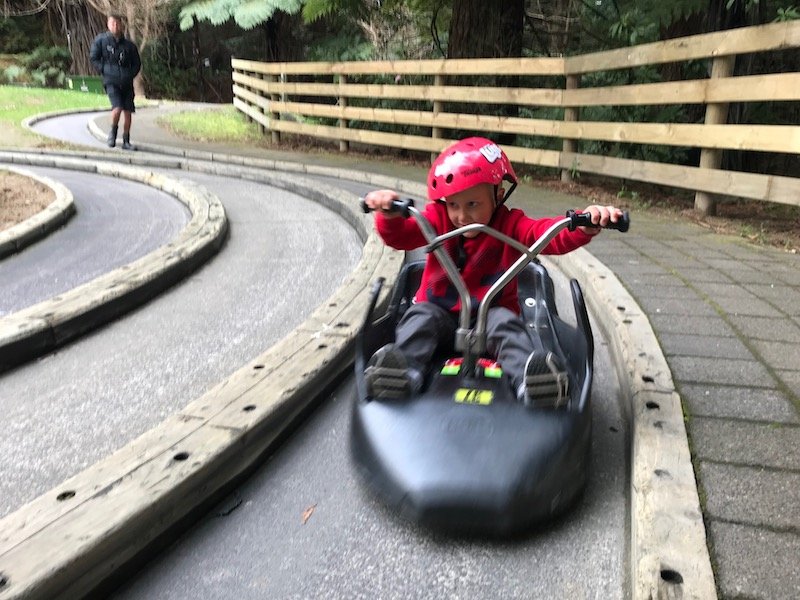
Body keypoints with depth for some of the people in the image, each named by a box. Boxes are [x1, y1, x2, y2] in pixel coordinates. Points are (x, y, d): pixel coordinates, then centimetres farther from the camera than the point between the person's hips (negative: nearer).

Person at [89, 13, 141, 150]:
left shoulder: (129, 45, 8)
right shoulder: (101, 40, 4)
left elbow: (137, 63, 18)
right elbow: (93, 58, 7)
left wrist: (130, 75, 4)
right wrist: (104, 71, -3)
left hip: (126, 82, 3)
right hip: (111, 81, -3)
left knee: (128, 112, 1)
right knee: (117, 108, -20)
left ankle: (126, 141, 14)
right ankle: (113, 132, 9)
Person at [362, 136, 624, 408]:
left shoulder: (510, 225, -7)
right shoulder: (439, 218, -2)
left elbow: (552, 235, -23)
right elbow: (401, 237, -16)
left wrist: (585, 226, -46)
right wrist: (389, 216, -41)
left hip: (492, 312, -1)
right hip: (440, 310, 2)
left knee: (506, 323, -31)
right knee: (420, 316, -27)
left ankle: (529, 379, -54)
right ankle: (404, 370, -50)